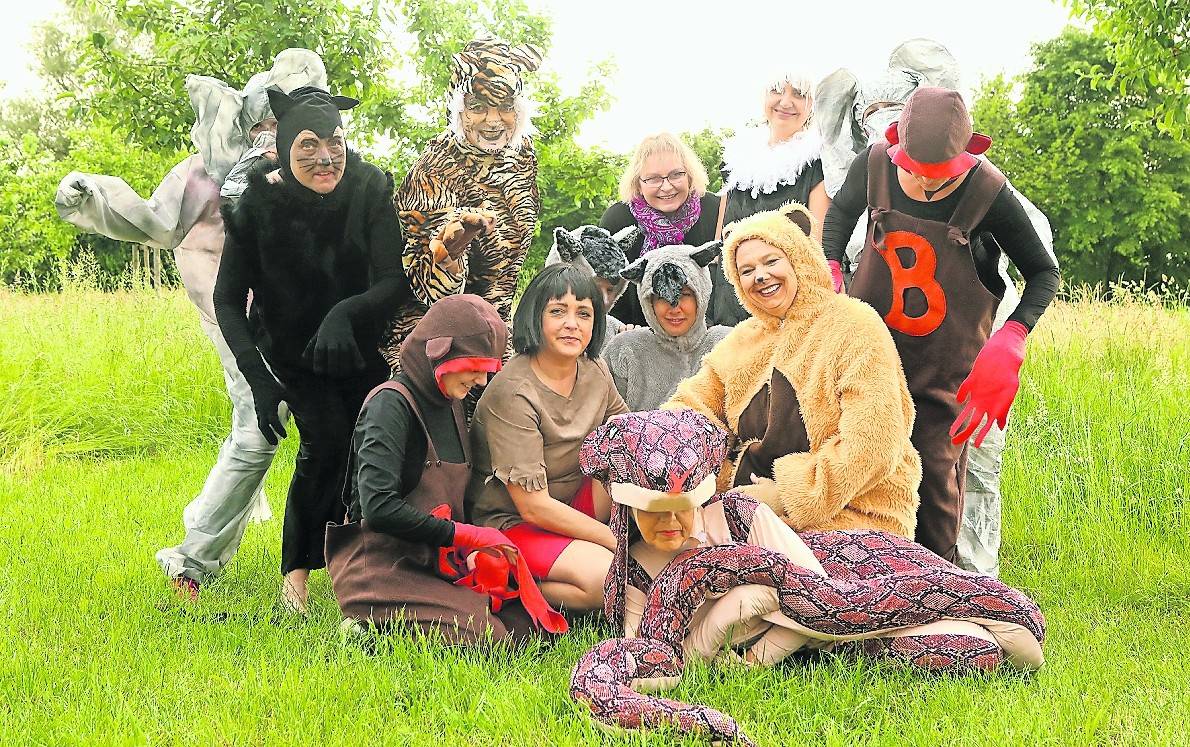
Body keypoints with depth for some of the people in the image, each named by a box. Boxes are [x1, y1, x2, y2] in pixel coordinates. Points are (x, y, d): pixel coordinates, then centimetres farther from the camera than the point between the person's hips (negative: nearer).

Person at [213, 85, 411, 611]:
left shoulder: (370, 190, -20)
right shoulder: (259, 206, -21)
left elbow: (396, 282, -23)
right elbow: (227, 299, -14)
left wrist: (347, 312, -44)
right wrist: (257, 378, -25)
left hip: (359, 347, 2)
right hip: (292, 349, -1)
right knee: (326, 442, -20)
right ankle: (296, 572, -3)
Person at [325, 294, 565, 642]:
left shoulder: (451, 405, 15)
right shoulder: (391, 404, -13)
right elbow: (379, 508, -22)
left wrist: (473, 552, -2)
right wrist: (466, 535, -16)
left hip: (434, 566, 9)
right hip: (381, 572, -9)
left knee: (526, 620, -7)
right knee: (487, 638, -22)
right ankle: (370, 631, -6)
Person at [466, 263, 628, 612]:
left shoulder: (595, 372, -1)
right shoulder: (513, 393, -23)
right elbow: (534, 506, -24)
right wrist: (617, 541, -22)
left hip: (572, 502, 7)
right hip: (510, 522, -7)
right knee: (607, 578, -30)